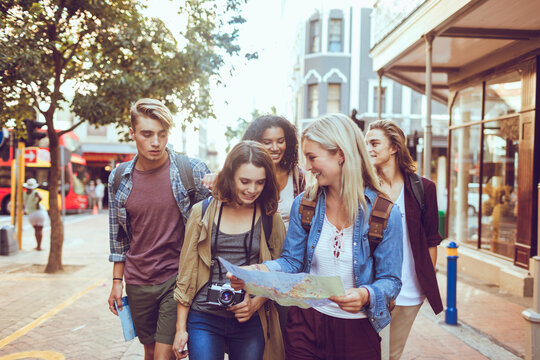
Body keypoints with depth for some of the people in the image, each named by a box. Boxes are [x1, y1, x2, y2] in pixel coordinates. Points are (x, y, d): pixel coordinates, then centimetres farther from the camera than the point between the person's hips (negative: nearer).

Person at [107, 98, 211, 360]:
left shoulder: (193, 171, -10)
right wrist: (117, 282, 10)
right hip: (138, 284, 4)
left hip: (178, 279, -4)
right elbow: (118, 236, 11)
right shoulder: (119, 178, 2)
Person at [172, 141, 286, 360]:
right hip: (204, 320, 0)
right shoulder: (203, 213, -1)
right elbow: (186, 272, 2)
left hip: (250, 323, 1)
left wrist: (256, 303, -11)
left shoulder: (270, 218, 0)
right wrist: (181, 328, 3)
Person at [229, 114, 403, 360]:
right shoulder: (304, 203, -2)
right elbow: (292, 261, 0)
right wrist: (257, 271, -19)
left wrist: (365, 295, -29)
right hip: (306, 325, 2)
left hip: (357, 330, -2)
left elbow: (390, 280, -9)